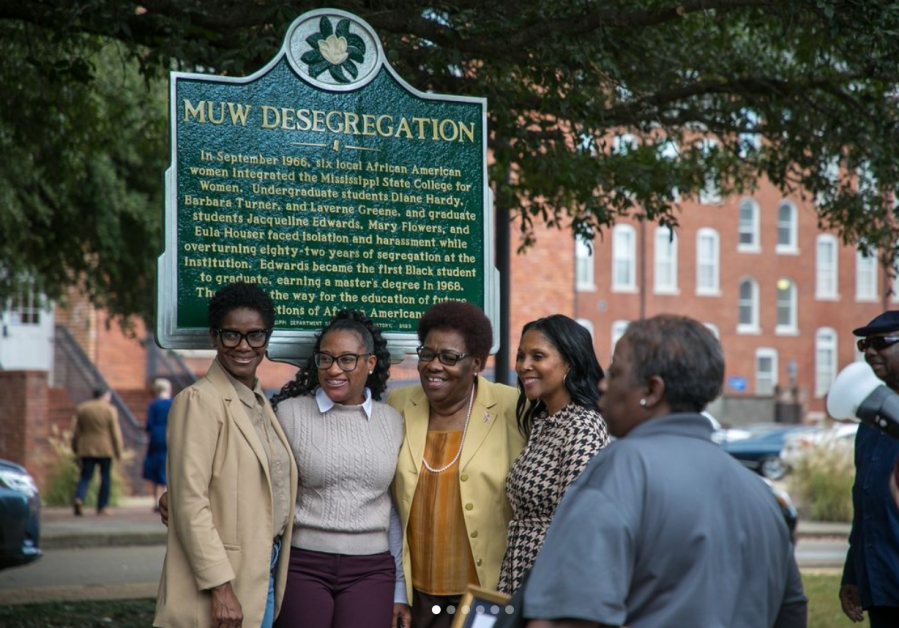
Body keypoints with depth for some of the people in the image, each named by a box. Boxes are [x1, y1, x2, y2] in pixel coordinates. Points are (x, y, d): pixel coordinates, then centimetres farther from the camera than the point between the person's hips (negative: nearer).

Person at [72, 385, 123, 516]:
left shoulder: (81, 409, 5)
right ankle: (102, 507, 7)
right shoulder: (110, 410, -6)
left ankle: (78, 498, -20)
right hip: (105, 449, -3)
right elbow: (115, 432, -7)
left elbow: (76, 432, 7)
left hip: (86, 450, 3)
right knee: (105, 477, 7)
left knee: (85, 476, 4)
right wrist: (118, 451, 0)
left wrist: (76, 450, 15)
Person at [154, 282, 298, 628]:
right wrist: (220, 587, -21)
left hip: (263, 577, 8)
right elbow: (190, 502, -17)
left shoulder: (260, 404, 15)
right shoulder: (199, 400, -10)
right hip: (223, 590, -8)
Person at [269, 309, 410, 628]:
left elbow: (398, 512, 11)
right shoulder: (289, 413, 0)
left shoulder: (393, 421, 7)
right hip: (302, 566, -2)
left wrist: (400, 590, 10)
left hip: (371, 570, 2)